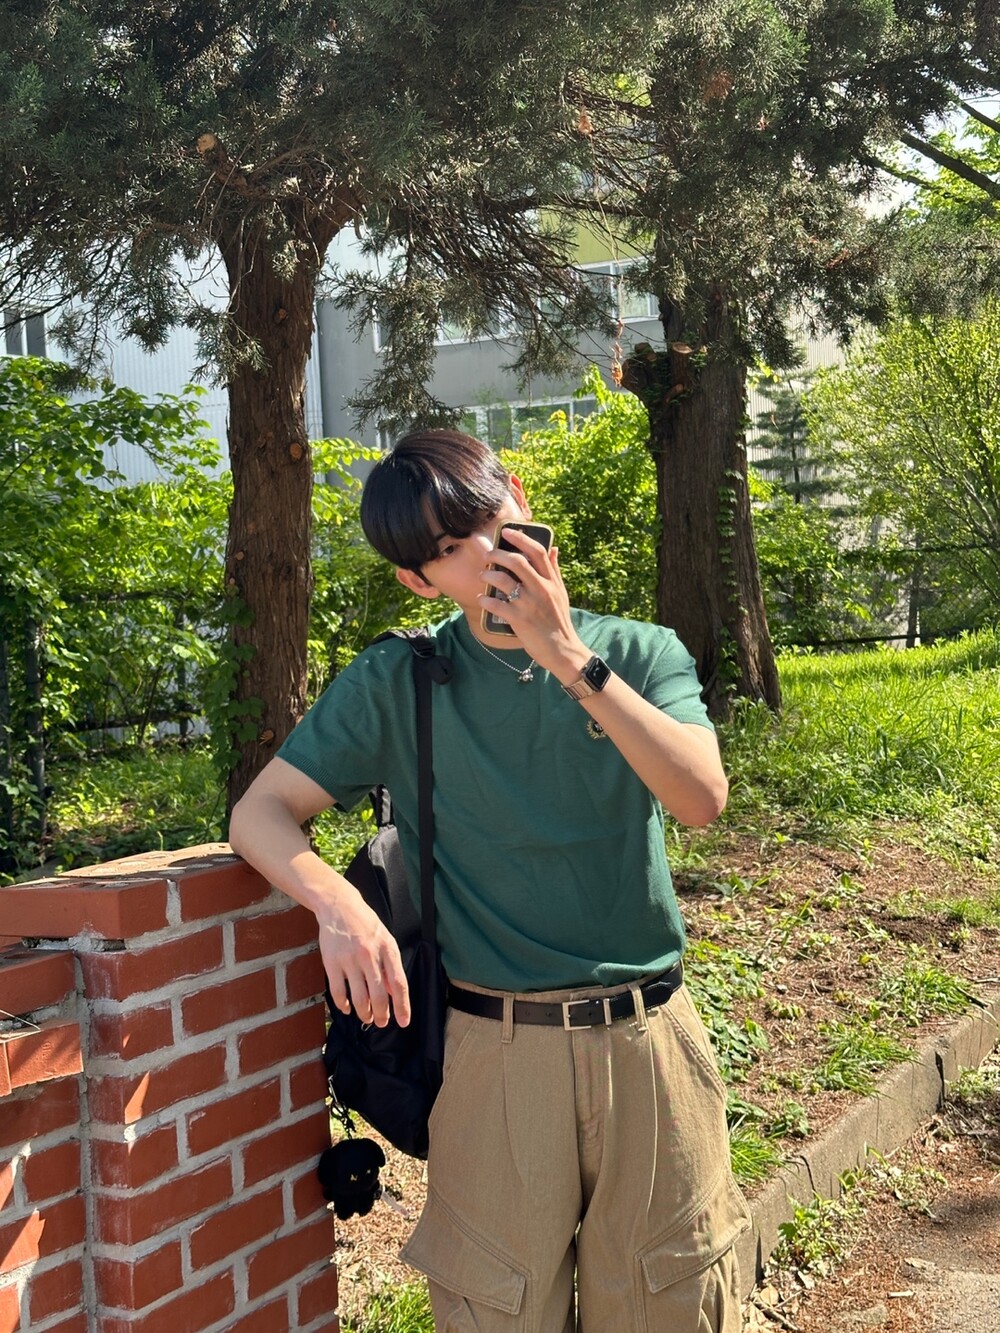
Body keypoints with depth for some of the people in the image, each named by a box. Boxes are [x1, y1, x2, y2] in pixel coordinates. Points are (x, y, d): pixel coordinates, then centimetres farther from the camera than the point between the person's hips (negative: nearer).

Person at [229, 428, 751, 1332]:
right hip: (495, 1052, -1)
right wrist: (339, 904, -22)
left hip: (647, 1043, 1)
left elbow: (701, 798, -15)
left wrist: (570, 661, -21)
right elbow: (261, 813, -2)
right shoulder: (397, 684, 0)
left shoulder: (641, 654, 1)